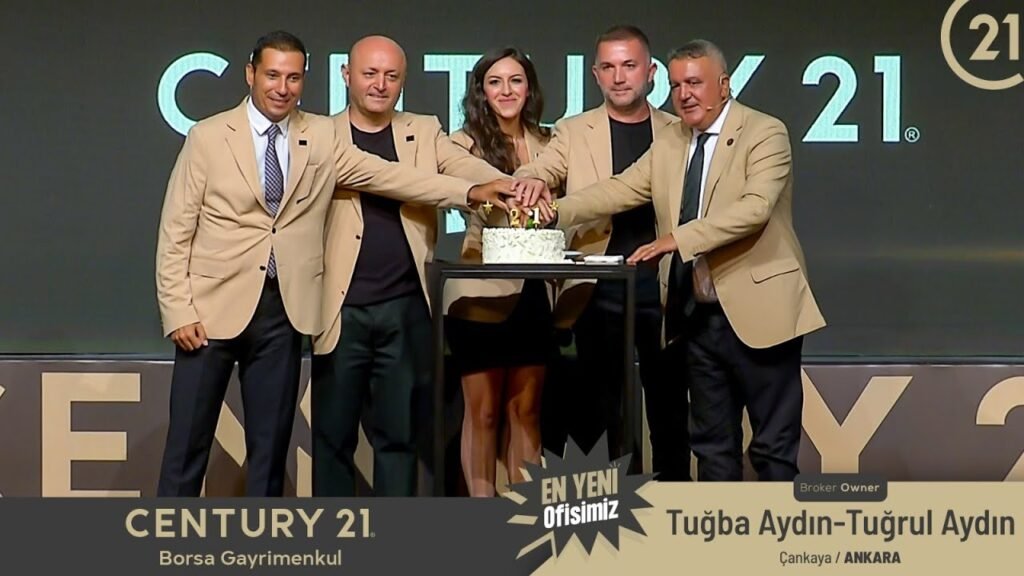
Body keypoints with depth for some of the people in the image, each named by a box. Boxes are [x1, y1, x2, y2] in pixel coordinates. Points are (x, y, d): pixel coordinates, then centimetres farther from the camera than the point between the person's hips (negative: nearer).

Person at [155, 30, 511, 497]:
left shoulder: (321, 138, 6)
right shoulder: (208, 137, -2)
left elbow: (387, 176, -2)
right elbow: (176, 231, -2)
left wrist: (470, 192, -12)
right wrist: (178, 311, -9)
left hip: (283, 311, 2)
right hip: (213, 307, -2)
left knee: (271, 446, 8)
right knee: (187, 444, 3)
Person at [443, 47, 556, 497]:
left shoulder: (546, 144, 9)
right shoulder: (465, 144, -4)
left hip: (532, 292, 4)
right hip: (483, 293, -4)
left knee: (526, 409, 10)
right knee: (483, 411, 3)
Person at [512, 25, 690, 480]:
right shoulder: (573, 133, 6)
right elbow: (534, 174, -9)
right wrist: (531, 187, -33)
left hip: (666, 286, 1)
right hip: (600, 290, 0)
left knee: (668, 403, 8)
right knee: (600, 406, 4)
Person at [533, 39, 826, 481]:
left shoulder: (765, 133, -8)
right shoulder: (669, 143, 12)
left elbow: (755, 207, -22)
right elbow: (620, 190, 8)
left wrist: (679, 238, -28)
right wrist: (555, 211, -7)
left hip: (757, 312, -6)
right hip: (697, 316, 6)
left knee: (773, 447, 1)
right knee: (712, 444, 14)